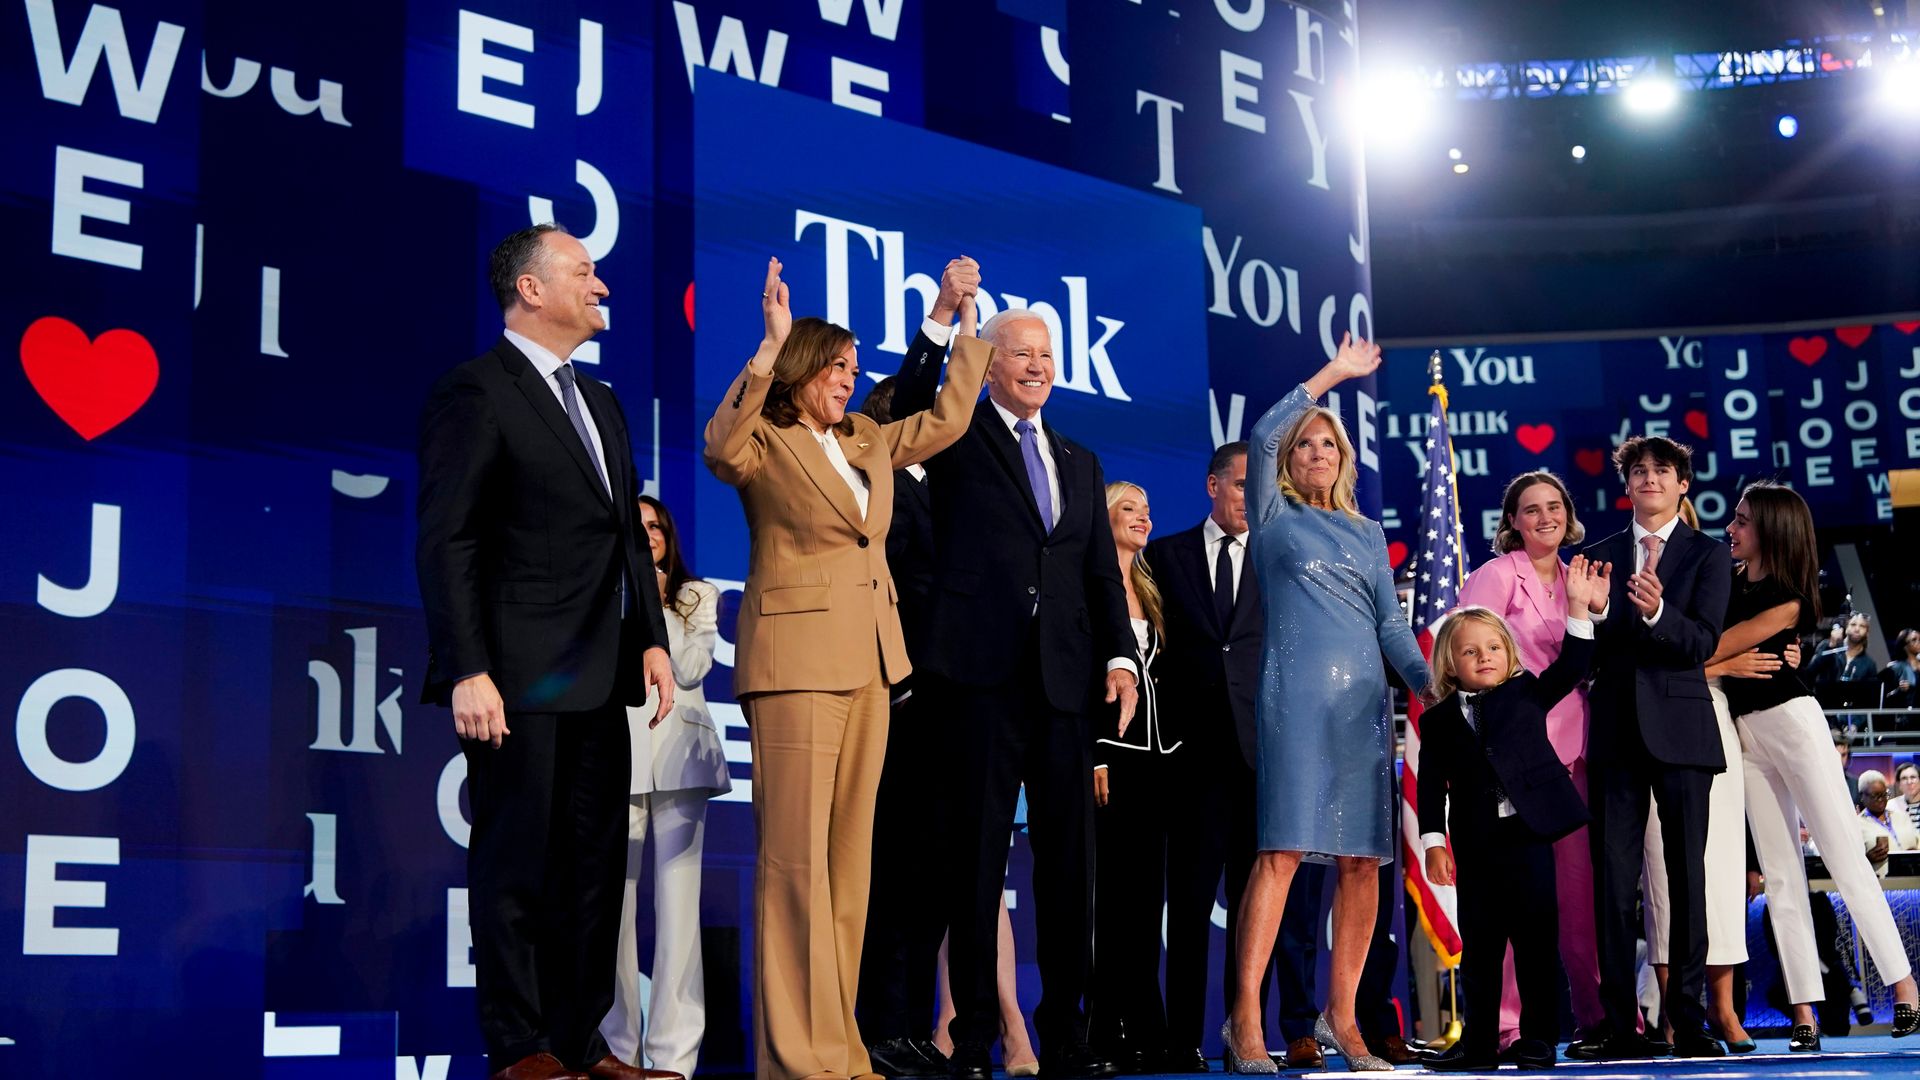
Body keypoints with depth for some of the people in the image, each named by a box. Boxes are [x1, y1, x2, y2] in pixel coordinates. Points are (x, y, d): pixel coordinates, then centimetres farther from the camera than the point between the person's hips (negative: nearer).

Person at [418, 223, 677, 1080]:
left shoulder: (600, 400, 19)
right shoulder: (474, 392, -7)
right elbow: (445, 543, -13)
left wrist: (650, 636, 10)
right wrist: (468, 672, -20)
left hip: (598, 680, 8)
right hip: (520, 679, -8)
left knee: (595, 864, 9)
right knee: (518, 864, -1)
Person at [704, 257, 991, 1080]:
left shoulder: (868, 444, 17)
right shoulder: (765, 445, -3)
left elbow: (947, 420, 25)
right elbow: (720, 446, -25)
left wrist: (967, 326, 22)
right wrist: (770, 346, -30)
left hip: (869, 663, 7)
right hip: (797, 662, -7)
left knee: (849, 855, 8)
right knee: (797, 858, -8)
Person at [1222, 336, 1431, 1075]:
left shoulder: (1368, 534, 21)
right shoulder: (1275, 516, 10)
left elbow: (1391, 624, 17)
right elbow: (1261, 436, -5)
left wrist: (1430, 684, 2)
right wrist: (1330, 374, -1)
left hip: (1364, 700, 5)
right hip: (1296, 695, -5)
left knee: (1364, 859, 1)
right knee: (1282, 849, -13)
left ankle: (1341, 1016, 8)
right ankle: (1245, 1018, -13)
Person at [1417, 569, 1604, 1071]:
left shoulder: (1527, 694, 9)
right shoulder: (1438, 720, 8)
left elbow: (1570, 666, -1)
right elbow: (1431, 787, 4)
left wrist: (1579, 606, -11)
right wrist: (1434, 842, -4)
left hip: (1528, 835, -1)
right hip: (1475, 847, 1)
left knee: (1536, 940, 0)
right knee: (1479, 946, 7)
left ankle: (1539, 1038, 7)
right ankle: (1479, 1042, 13)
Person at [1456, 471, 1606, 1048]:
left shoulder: (1574, 580, 18)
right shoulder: (1496, 575, 0)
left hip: (1571, 746, 5)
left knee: (1583, 882, 4)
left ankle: (1600, 1013, 11)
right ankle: (1505, 1022, -3)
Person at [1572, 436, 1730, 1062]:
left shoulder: (1708, 555, 7)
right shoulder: (1601, 555, 14)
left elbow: (1702, 642, -6)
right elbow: (1589, 647, 7)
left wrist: (1657, 612, -24)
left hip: (1679, 729, -2)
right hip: (1617, 732, 2)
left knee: (1686, 874, -1)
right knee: (1613, 879, -1)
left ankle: (1688, 1022, 4)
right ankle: (1620, 1026, 2)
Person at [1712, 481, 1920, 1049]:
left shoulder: (1787, 599, -8)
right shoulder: (1729, 582, 10)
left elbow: (1717, 650, -15)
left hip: (1791, 720, -6)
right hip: (1744, 731, 6)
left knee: (1845, 857, -6)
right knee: (1780, 875, 2)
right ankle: (1804, 1013, 2)